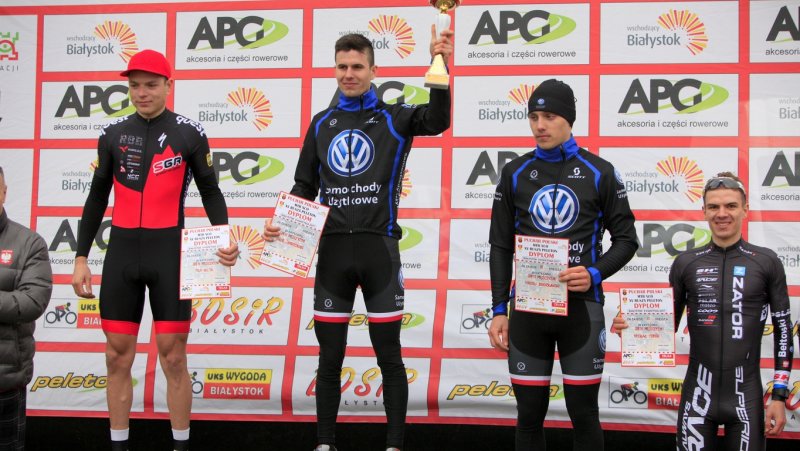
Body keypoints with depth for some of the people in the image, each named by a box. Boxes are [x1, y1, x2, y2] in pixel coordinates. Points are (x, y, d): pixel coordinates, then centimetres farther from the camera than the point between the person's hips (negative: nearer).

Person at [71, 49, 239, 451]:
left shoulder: (190, 133, -2)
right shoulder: (113, 134, 7)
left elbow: (210, 192, 5)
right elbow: (97, 199, 12)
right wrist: (81, 258, 8)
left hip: (169, 252, -3)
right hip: (121, 253, 3)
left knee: (173, 358, 0)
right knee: (118, 358, 6)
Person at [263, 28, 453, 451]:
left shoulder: (394, 118, 2)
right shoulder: (322, 123, 12)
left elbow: (437, 119, -19)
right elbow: (304, 186, 16)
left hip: (378, 249, -3)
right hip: (332, 251, 3)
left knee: (389, 356, 3)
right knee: (330, 357, 8)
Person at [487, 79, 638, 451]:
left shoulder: (599, 172, 1)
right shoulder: (515, 173, 6)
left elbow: (626, 239, 5)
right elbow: (501, 247, 9)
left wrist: (595, 274, -13)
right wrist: (499, 310, 3)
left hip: (581, 307, -2)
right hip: (527, 308, 2)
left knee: (584, 414, 4)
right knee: (530, 414, 6)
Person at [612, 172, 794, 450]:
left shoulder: (766, 263, 1)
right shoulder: (686, 263, 4)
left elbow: (783, 330, 3)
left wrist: (779, 396, -1)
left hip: (747, 397, -1)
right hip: (698, 394, 1)